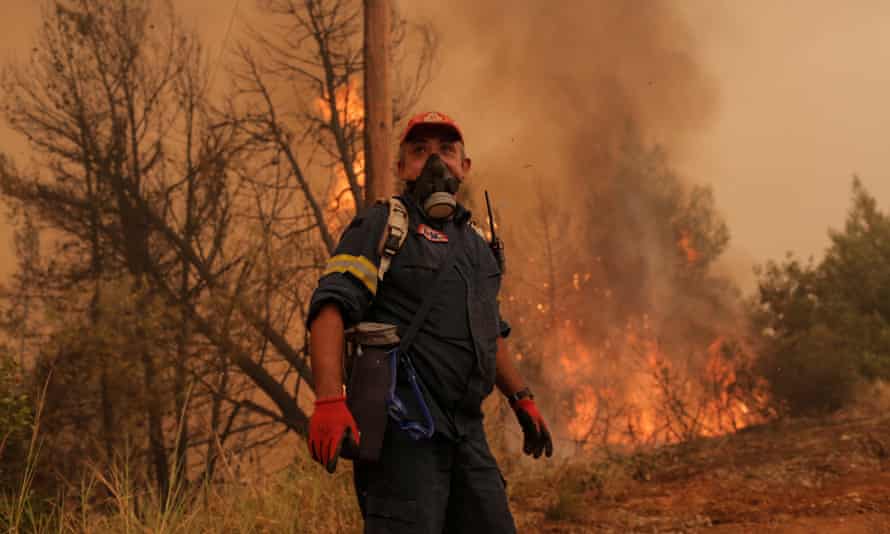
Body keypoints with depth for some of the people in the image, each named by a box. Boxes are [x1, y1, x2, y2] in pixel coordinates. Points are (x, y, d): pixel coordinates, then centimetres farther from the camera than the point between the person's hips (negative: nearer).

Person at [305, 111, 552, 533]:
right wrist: (329, 401, -28)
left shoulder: (476, 244, 22)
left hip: (466, 431, 8)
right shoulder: (380, 225, -2)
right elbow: (330, 308, -15)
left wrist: (521, 399, 30)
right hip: (403, 428, -7)